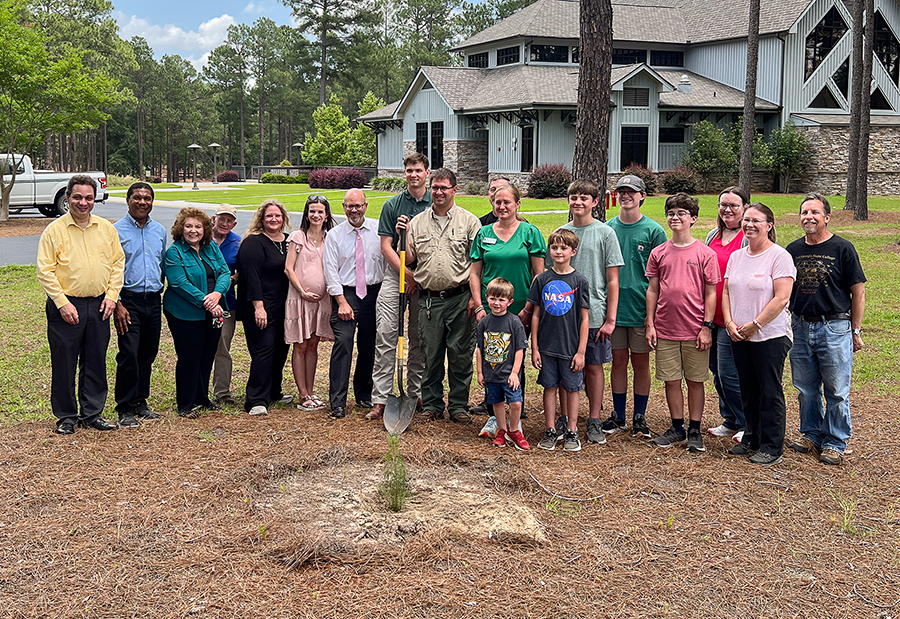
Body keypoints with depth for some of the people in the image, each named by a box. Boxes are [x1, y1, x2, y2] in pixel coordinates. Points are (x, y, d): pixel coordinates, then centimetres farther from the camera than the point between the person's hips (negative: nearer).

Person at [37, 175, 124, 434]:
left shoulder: (106, 228, 7)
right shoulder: (54, 230, -5)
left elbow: (118, 262, 11)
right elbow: (45, 271, -7)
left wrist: (111, 295, 0)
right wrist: (62, 303, -13)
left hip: (99, 306, 4)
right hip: (66, 306, -3)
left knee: (96, 362, 10)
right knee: (64, 362, 3)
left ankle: (92, 413, 22)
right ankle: (66, 416, 16)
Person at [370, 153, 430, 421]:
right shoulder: (392, 205, 4)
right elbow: (386, 247, 1)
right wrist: (409, 275, -9)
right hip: (396, 274, -1)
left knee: (419, 338, 7)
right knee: (385, 334, -8)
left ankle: (415, 392, 19)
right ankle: (380, 398, -6)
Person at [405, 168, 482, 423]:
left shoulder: (469, 221, 2)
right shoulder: (417, 222, 11)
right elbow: (408, 259, 12)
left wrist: (475, 297, -9)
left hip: (460, 298, -2)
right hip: (429, 299, 2)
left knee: (460, 354, 2)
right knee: (430, 353, 7)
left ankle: (458, 406, 12)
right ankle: (432, 404, 19)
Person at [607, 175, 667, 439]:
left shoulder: (653, 230, -3)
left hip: (641, 308, -3)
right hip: (614, 306, 3)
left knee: (641, 363, 6)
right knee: (618, 361, 9)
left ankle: (639, 417, 17)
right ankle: (618, 416, 19)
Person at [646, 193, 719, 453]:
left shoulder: (705, 253, -2)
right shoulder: (658, 253, 6)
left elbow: (710, 293, -1)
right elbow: (652, 290, 8)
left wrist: (707, 327, -7)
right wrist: (650, 324, 3)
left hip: (694, 331, -2)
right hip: (665, 330, 3)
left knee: (695, 380, 6)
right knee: (671, 380, 8)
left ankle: (694, 431, 16)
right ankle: (677, 429, 21)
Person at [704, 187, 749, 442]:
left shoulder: (749, 239, -9)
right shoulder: (713, 235, 13)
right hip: (711, 315, 7)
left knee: (729, 374, -6)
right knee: (717, 372, 13)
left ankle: (747, 425, 10)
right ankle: (730, 422, 27)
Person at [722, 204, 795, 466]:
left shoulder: (779, 256, -9)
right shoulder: (736, 256, 11)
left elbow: (781, 298, -15)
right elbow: (726, 292, 12)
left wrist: (754, 325, -15)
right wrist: (730, 322, -3)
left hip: (770, 336, -6)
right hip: (739, 336, 6)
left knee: (770, 392, 0)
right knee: (748, 390, 14)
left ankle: (772, 447, 9)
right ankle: (751, 438, 27)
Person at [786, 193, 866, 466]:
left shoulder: (842, 248, -5)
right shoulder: (793, 250, 7)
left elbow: (858, 292, -2)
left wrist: (856, 331, -3)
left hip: (835, 328, -4)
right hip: (800, 328, 4)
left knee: (836, 391, 2)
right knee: (806, 389, 12)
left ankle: (835, 442, 14)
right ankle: (811, 434, 28)